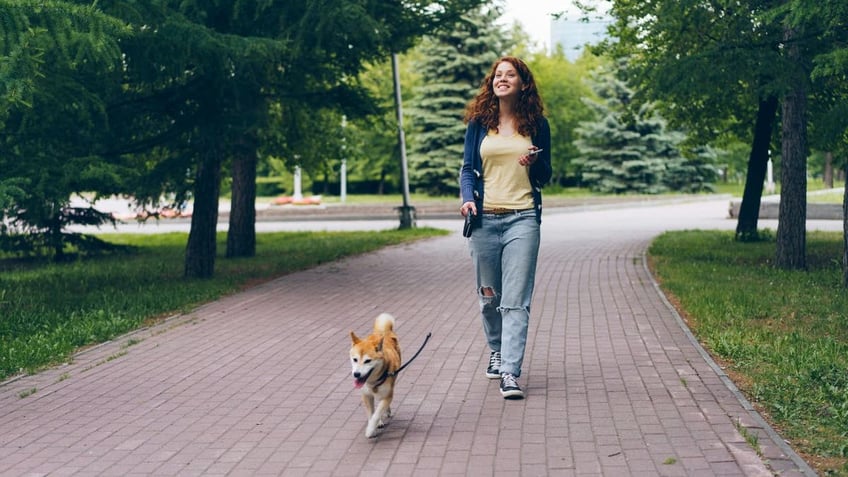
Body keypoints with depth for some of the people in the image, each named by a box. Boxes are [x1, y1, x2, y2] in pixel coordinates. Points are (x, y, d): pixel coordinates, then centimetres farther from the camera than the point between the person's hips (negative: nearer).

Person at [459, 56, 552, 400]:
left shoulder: (537, 124, 7)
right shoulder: (479, 122, 8)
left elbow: (544, 177, 12)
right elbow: (468, 168, 9)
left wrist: (535, 162, -11)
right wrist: (468, 199, -10)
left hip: (523, 219, -1)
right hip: (484, 219, 1)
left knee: (516, 300, -7)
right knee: (489, 296, 11)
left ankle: (510, 374, -8)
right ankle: (496, 351, 35)